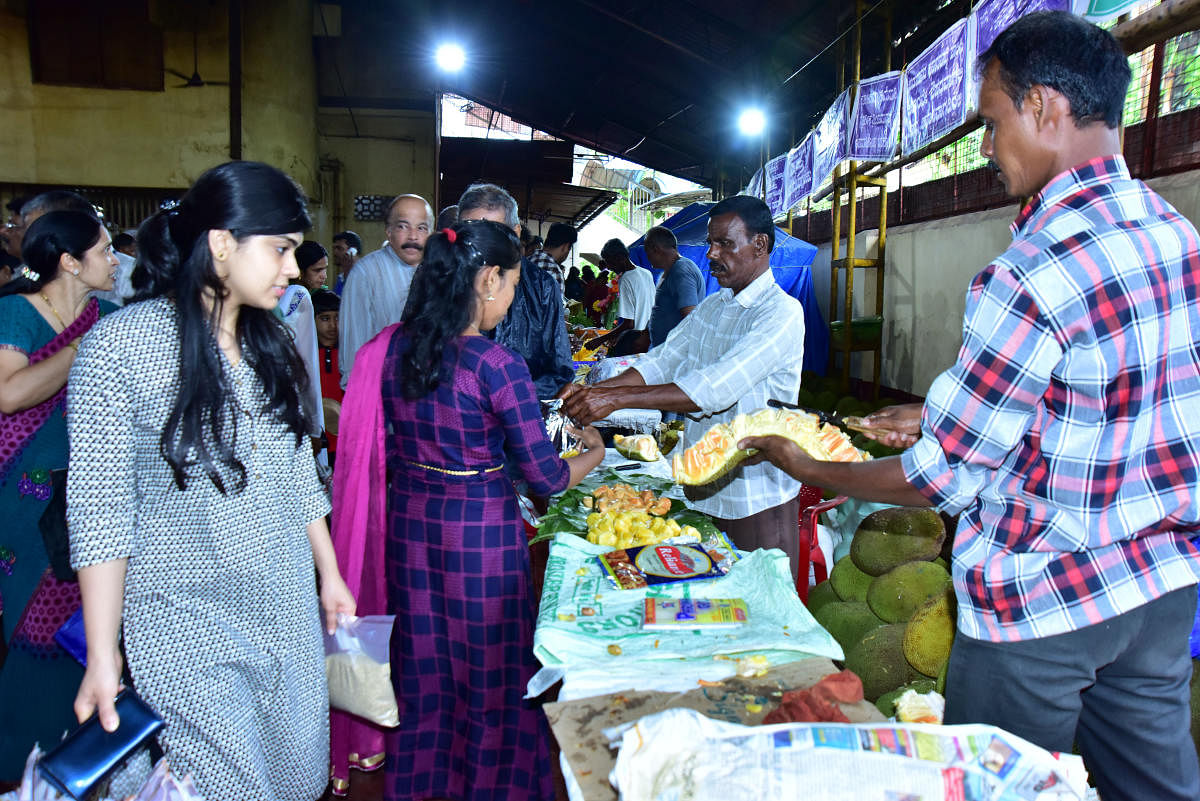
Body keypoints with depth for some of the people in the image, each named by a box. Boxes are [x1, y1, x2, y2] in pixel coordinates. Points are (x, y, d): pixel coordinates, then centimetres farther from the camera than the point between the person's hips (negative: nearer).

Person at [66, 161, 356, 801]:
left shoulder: (269, 343, 4)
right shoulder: (120, 346, -15)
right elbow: (100, 512, -13)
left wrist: (329, 573, 15)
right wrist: (102, 659, -11)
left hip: (290, 612, 6)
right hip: (187, 630, -6)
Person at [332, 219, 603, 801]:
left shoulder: (393, 348, -4)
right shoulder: (498, 366, -21)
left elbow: (387, 451, 7)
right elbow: (545, 477, -15)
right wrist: (594, 452, 4)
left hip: (410, 520, 6)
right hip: (481, 527, -6)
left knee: (423, 664, 22)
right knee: (490, 667, 14)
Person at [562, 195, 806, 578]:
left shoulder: (782, 312, -17)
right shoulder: (711, 306, 11)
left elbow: (715, 387, -29)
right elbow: (663, 360, 3)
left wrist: (617, 398, -33)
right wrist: (594, 390, -14)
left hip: (757, 498, -7)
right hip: (700, 486, 7)